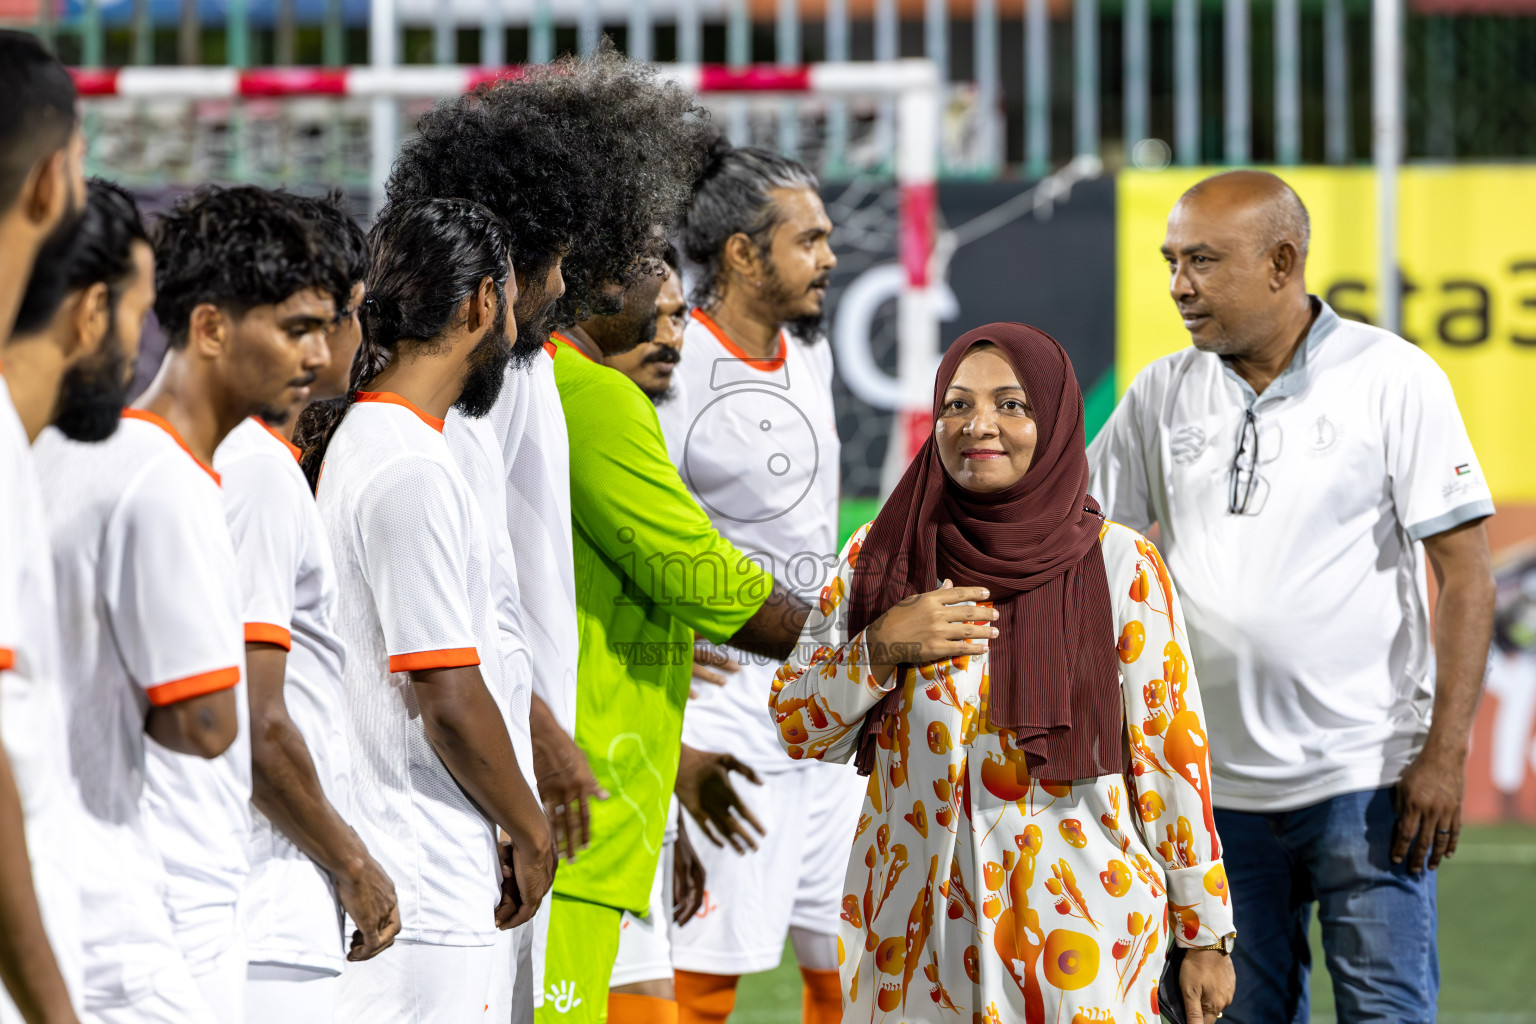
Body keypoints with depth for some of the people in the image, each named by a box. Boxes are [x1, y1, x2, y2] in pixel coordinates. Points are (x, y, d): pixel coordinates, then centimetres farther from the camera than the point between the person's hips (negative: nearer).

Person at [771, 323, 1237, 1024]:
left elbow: (1172, 754, -1)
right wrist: (880, 648, -11)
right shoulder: (880, 558, 4)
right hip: (915, 931, 2)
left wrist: (1205, 936, -1)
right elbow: (797, 730, 6)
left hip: (1076, 923, -2)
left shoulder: (1121, 566, -3)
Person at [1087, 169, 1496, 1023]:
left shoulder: (1393, 379, -4)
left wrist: (1446, 750, -13)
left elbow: (1466, 571, -6)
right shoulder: (1161, 395, 8)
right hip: (1218, 784, 4)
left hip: (1366, 779, -4)